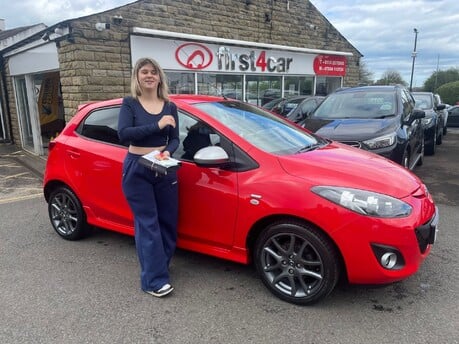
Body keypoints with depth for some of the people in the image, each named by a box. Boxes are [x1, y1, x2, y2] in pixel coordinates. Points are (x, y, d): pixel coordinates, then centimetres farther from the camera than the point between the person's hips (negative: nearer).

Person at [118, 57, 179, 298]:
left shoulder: (170, 106, 7)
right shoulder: (129, 104, -3)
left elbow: (175, 139, 6)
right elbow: (123, 134, -17)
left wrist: (168, 152, -16)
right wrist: (157, 125, -22)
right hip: (137, 169, -4)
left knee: (168, 221, 7)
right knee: (147, 224, -4)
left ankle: (158, 266, 26)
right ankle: (154, 279, 2)